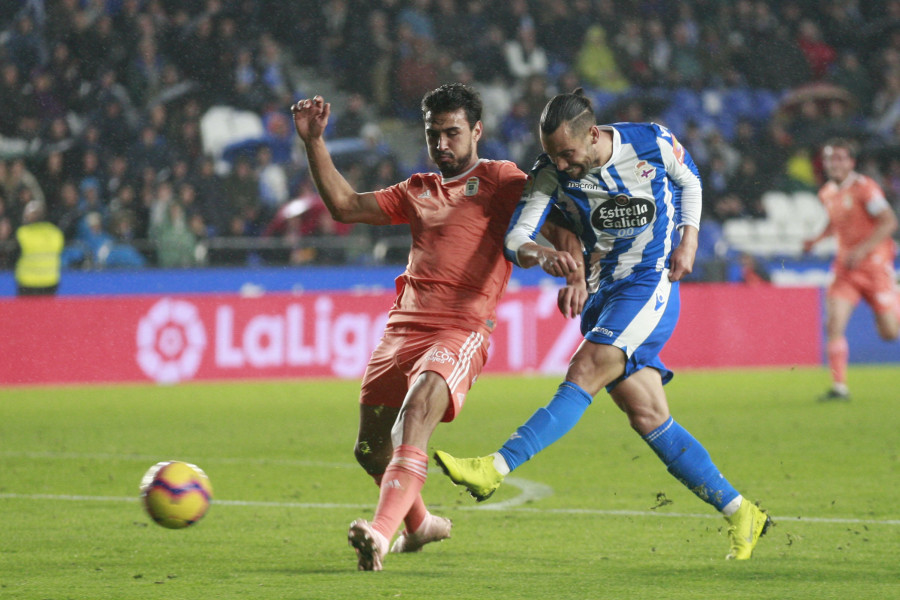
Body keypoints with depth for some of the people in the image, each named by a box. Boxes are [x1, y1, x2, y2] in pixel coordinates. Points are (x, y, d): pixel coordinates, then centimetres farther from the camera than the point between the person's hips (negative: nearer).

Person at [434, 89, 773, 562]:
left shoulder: (653, 143, -11)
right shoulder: (550, 174, -6)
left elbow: (689, 181, 11)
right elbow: (514, 240, -13)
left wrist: (687, 242, -3)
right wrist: (544, 256, -35)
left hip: (651, 284, -4)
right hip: (600, 294, 4)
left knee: (584, 372, -24)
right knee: (647, 417, -3)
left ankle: (495, 468, -34)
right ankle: (740, 514, 6)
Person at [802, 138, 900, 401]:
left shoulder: (864, 187, -13)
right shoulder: (827, 193, 8)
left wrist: (861, 250, -24)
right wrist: (817, 239, 9)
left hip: (874, 263, -5)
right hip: (845, 266, 5)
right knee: (834, 324, -14)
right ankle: (839, 386, -13)